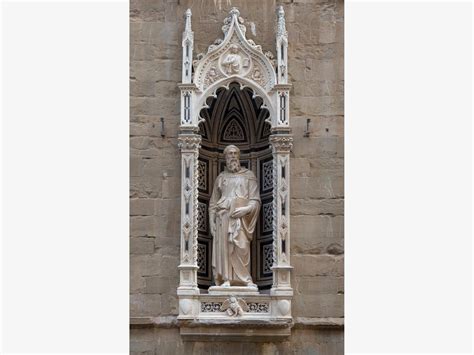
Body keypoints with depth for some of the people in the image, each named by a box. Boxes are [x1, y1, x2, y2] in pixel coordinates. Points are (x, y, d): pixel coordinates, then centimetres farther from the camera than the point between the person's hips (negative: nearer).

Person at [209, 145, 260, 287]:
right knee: (223, 248, -6)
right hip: (222, 218, 2)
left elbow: (255, 200, 7)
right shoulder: (221, 177, 19)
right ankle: (226, 280, -4)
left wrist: (245, 209, -11)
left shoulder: (248, 175, 13)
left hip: (240, 218, -2)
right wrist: (212, 221, 6)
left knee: (242, 248, -14)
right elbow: (213, 202, 17)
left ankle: (245, 280, -9)